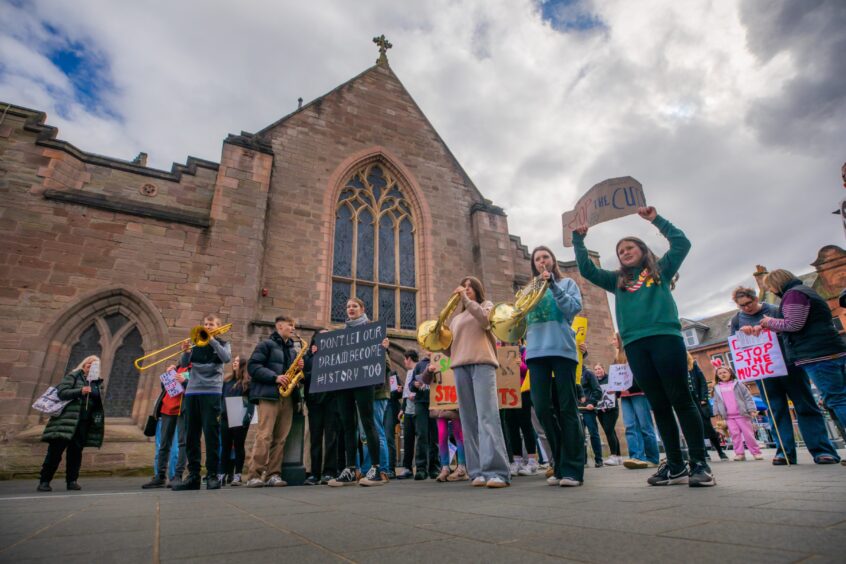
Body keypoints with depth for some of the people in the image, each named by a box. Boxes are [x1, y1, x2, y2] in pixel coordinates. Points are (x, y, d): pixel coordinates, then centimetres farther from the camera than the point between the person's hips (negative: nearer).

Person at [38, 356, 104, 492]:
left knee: (76, 451, 5)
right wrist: (80, 391, -21)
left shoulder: (97, 382, 15)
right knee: (55, 450, -2)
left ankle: (72, 481, 10)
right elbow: (61, 392, -8)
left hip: (84, 423, 4)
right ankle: (44, 481, 7)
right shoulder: (74, 376, 3)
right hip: (67, 420, -4)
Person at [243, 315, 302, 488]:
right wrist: (275, 377, -17)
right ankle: (253, 475, -6)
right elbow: (252, 365, -8)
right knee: (264, 436, -12)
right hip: (269, 395, -6)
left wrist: (300, 366, 3)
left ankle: (273, 474, 8)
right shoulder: (266, 344, 2)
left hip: (288, 397, 6)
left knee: (281, 438, 4)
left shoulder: (293, 349, 22)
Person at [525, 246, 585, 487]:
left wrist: (552, 284, -9)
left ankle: (572, 469, 1)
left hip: (562, 348, -3)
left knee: (567, 408, -3)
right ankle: (559, 466, 11)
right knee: (541, 408, -2)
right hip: (536, 350, 4)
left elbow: (573, 308, -4)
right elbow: (523, 319, 18)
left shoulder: (567, 283, 13)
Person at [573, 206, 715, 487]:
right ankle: (676, 465, 10)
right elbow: (586, 269, 19)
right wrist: (578, 240, 14)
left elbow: (682, 243, 8)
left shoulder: (661, 269, 17)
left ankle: (700, 464, 1)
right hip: (634, 344, 3)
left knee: (681, 399, -4)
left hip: (666, 337, -3)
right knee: (659, 405, 5)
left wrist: (656, 220, 6)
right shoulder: (617, 280, 22)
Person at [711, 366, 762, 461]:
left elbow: (748, 397, 1)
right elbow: (716, 402, 14)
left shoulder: (737, 384, 2)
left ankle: (756, 452, 12)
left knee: (748, 434, 0)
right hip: (728, 416, 2)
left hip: (742, 414, -2)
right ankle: (739, 453, 5)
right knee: (735, 434, 1)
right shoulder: (717, 388, 9)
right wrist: (717, 413, 9)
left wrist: (751, 410, -7)